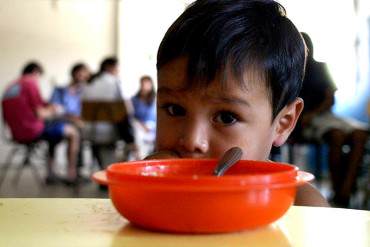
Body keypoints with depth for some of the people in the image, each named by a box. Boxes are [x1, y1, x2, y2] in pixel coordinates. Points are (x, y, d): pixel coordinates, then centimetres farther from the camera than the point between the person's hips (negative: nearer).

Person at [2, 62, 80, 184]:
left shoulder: (10, 87, 12)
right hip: (33, 132, -9)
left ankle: (51, 173, 28)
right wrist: (52, 111, 5)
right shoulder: (31, 84, -11)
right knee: (73, 133, 5)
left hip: (17, 134, 9)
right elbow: (39, 115, -16)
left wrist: (47, 109, 20)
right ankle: (71, 174, 3)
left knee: (53, 134, 32)